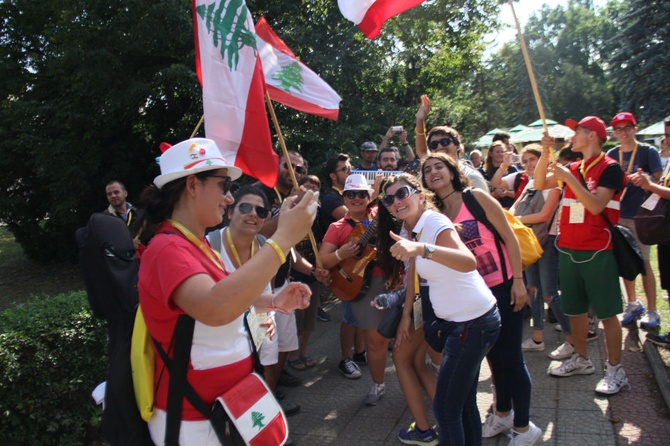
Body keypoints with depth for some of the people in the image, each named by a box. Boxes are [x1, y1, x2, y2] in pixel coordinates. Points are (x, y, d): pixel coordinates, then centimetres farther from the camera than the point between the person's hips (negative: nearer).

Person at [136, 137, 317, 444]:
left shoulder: (195, 243, 6)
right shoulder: (168, 247, -24)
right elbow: (215, 309, -43)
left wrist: (272, 302, 1)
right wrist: (284, 237, -41)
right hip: (196, 419, -9)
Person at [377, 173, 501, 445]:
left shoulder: (435, 222, -20)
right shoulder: (416, 229, 8)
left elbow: (469, 262, -37)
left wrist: (421, 248, -51)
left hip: (472, 321, -10)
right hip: (461, 321, 10)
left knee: (445, 408, -3)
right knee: (464, 401, 22)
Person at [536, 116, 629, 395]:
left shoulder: (610, 168, -8)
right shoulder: (573, 168, 12)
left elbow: (596, 206, -19)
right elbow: (540, 184, 7)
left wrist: (569, 178, -21)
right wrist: (546, 154, -3)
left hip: (597, 251, -7)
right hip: (568, 250, 7)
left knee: (606, 313, 1)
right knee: (575, 309, 15)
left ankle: (615, 370, 12)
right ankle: (581, 360, 29)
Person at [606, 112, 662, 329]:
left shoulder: (648, 152, -3)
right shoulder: (611, 155, 8)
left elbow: (656, 179, -8)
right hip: (618, 215, 4)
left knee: (643, 263, -2)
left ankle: (652, 310, 9)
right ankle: (632, 304, 24)